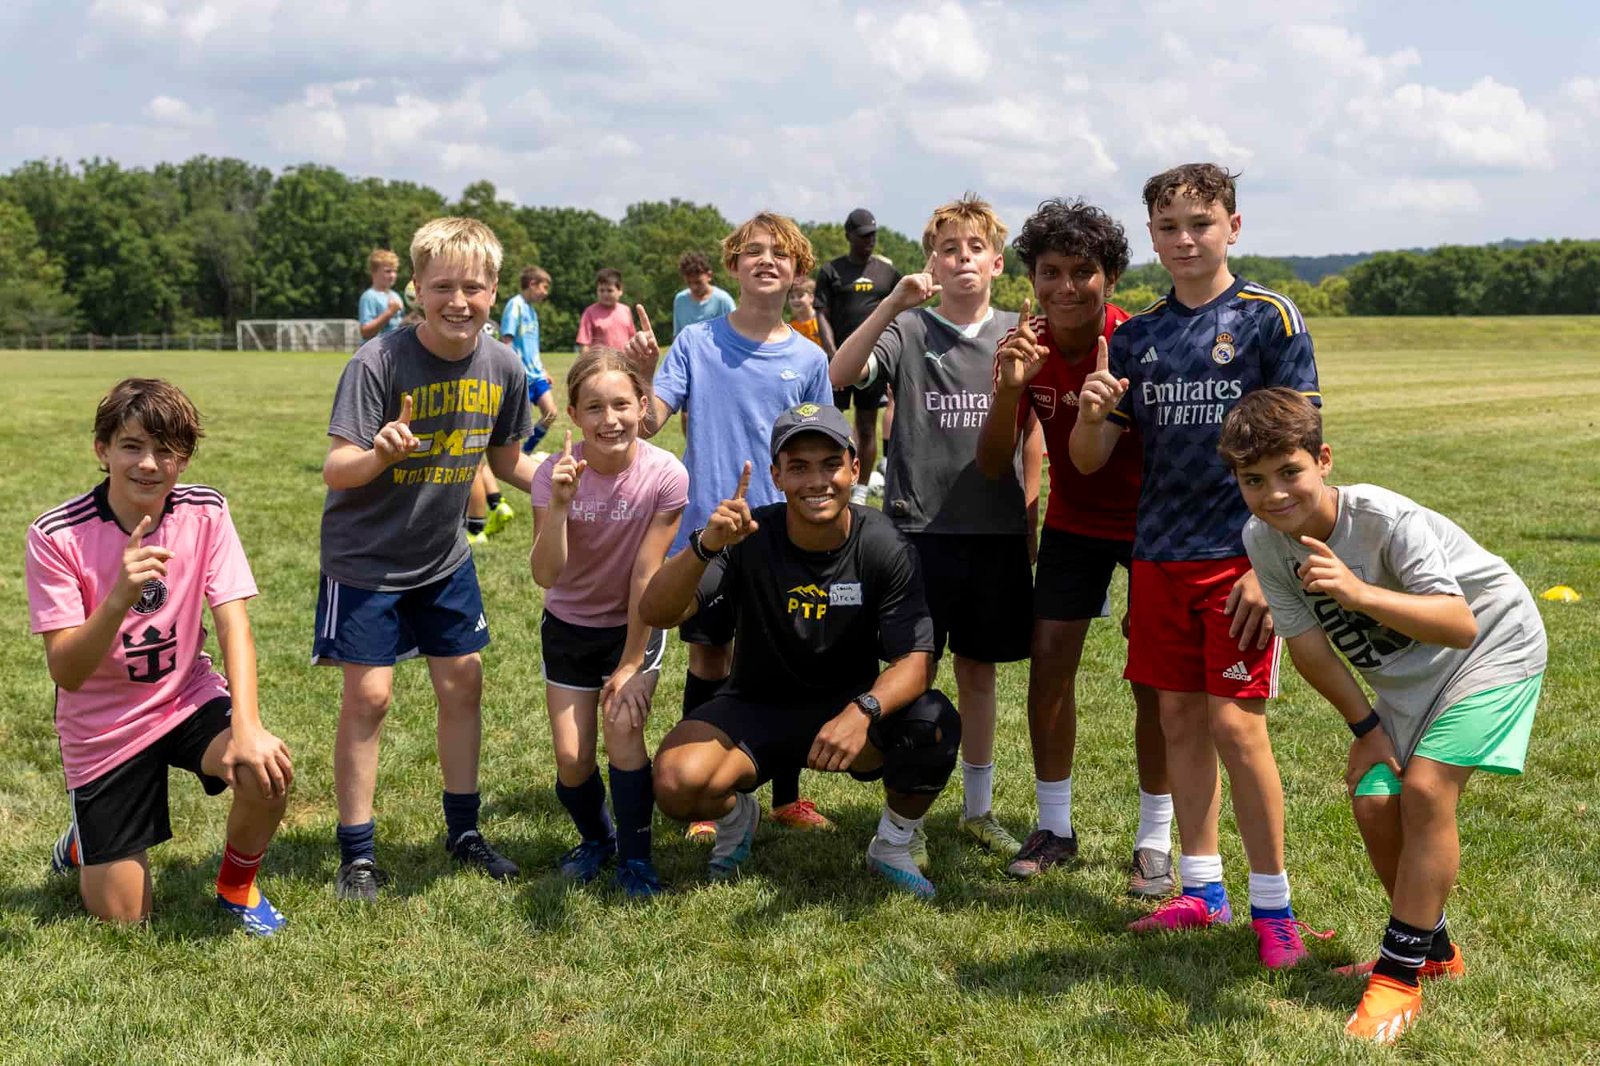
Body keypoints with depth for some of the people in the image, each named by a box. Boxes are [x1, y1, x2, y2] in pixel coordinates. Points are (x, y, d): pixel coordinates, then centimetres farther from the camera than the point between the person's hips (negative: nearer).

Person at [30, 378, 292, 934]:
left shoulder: (204, 512, -11)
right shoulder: (56, 535, -19)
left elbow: (232, 624, -16)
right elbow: (66, 673, -22)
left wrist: (247, 726, -31)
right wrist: (119, 598, -40)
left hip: (189, 699, 2)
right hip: (102, 728, -2)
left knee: (267, 768, -30)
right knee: (123, 919, 1)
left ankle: (236, 884, 2)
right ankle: (84, 844, 37)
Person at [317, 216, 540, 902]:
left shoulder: (502, 367, -7)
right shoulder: (379, 363, -22)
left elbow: (507, 460, 9)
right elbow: (335, 470, -24)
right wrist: (378, 454, -45)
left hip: (444, 558, 5)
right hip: (366, 559, -5)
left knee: (463, 683, 9)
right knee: (369, 695, -4)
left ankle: (463, 831, 27)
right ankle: (356, 853, 11)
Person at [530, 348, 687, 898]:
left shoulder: (666, 475, -23)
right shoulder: (555, 474, -19)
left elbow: (646, 574, -18)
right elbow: (546, 575, -26)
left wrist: (631, 664, -13)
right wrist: (559, 504, -40)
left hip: (635, 626, -1)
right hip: (569, 627, 2)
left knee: (623, 725, -21)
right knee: (571, 758, -3)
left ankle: (635, 858, 0)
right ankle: (596, 838, 29)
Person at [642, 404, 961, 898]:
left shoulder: (882, 547, -14)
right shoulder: (749, 538, -15)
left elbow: (915, 660, -18)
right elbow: (656, 613, -24)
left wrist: (863, 710, -39)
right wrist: (705, 546, -44)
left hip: (849, 708, 1)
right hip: (756, 709, 0)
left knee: (934, 724, -30)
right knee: (676, 782, -29)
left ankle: (892, 847, 3)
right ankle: (736, 815, 12)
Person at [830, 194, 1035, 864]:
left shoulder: (1016, 333, 7)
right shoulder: (907, 330, -2)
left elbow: (1033, 433, 13)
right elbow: (839, 375, -19)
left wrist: (1028, 513, 9)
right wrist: (894, 302, -27)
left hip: (997, 531, 3)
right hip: (919, 526, -3)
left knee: (979, 670, 13)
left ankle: (979, 808, 25)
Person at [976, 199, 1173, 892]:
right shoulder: (1028, 347, -13)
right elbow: (994, 466, -13)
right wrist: (1008, 389, -30)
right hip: (1073, 519, 4)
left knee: (1151, 678, -2)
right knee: (1048, 665, 1)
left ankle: (1156, 840, 12)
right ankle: (1055, 826, 16)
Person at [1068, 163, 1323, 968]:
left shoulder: (1270, 319, -3)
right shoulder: (1135, 336, 10)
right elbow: (1088, 461, 10)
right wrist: (1091, 414, -13)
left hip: (1240, 553, -5)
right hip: (1159, 554, 5)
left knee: (1235, 721, -7)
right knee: (1179, 718, 9)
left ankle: (1273, 906, 5)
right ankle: (1201, 890, 21)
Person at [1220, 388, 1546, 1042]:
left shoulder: (1385, 518, -33)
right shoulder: (1263, 538, -16)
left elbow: (1460, 625, -44)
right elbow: (1304, 640, -6)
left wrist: (1359, 594, -57)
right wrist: (1366, 728, -4)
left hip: (1491, 647, -6)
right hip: (1401, 674, 6)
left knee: (1424, 787, -20)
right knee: (1374, 803, -3)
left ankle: (1399, 974, -9)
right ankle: (1433, 949, 22)